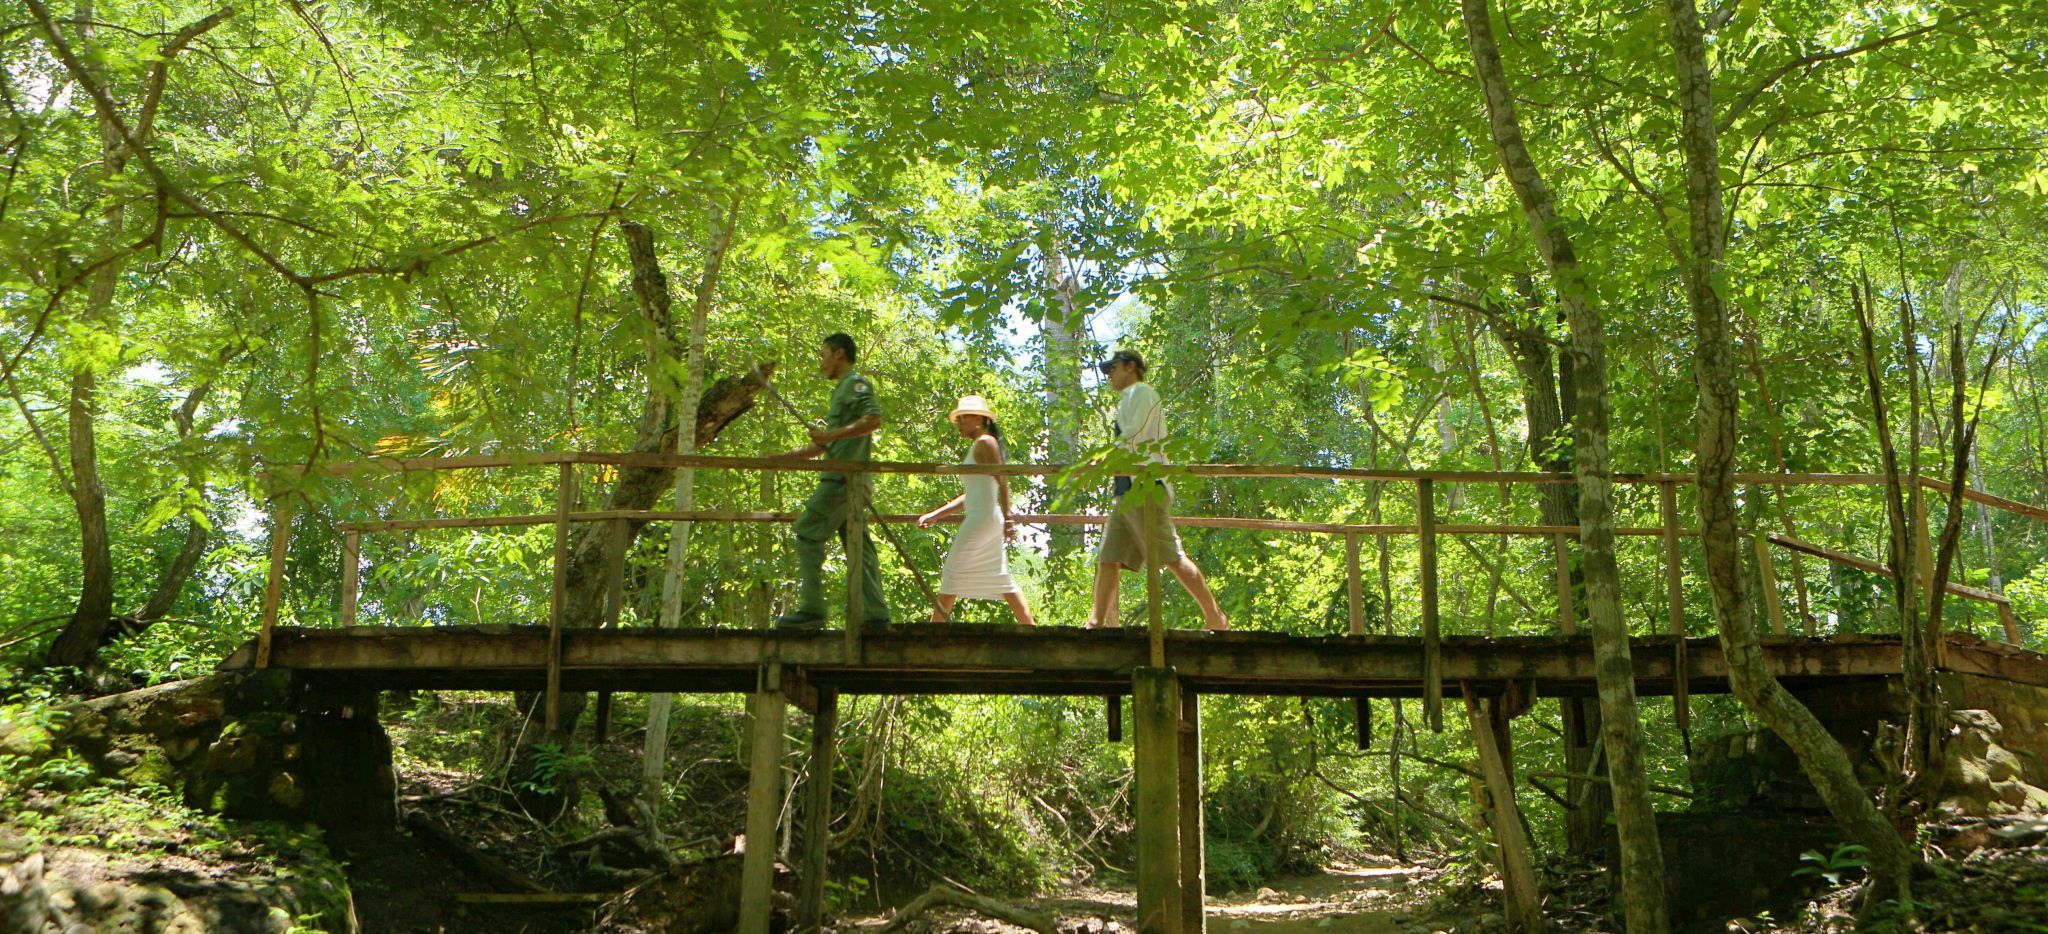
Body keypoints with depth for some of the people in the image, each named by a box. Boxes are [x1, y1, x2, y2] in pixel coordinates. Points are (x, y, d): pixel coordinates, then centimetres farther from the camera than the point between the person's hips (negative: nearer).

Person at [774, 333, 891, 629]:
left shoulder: (856, 383, -1)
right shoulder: (842, 390, 28)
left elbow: (874, 418, -20)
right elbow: (824, 447, 32)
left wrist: (831, 434, -22)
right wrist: (782, 458, 30)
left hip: (843, 477, -10)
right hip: (847, 480, 10)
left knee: (808, 533, -11)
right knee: (858, 544, 5)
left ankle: (811, 608, -15)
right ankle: (876, 613, 3)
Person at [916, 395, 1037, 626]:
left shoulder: (985, 442, -6)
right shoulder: (976, 447, 21)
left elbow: (1002, 480, -17)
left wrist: (1007, 519, -26)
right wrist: (935, 515, 19)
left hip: (983, 518, -10)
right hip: (980, 519, 10)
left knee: (952, 573, -7)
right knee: (1001, 578, 10)